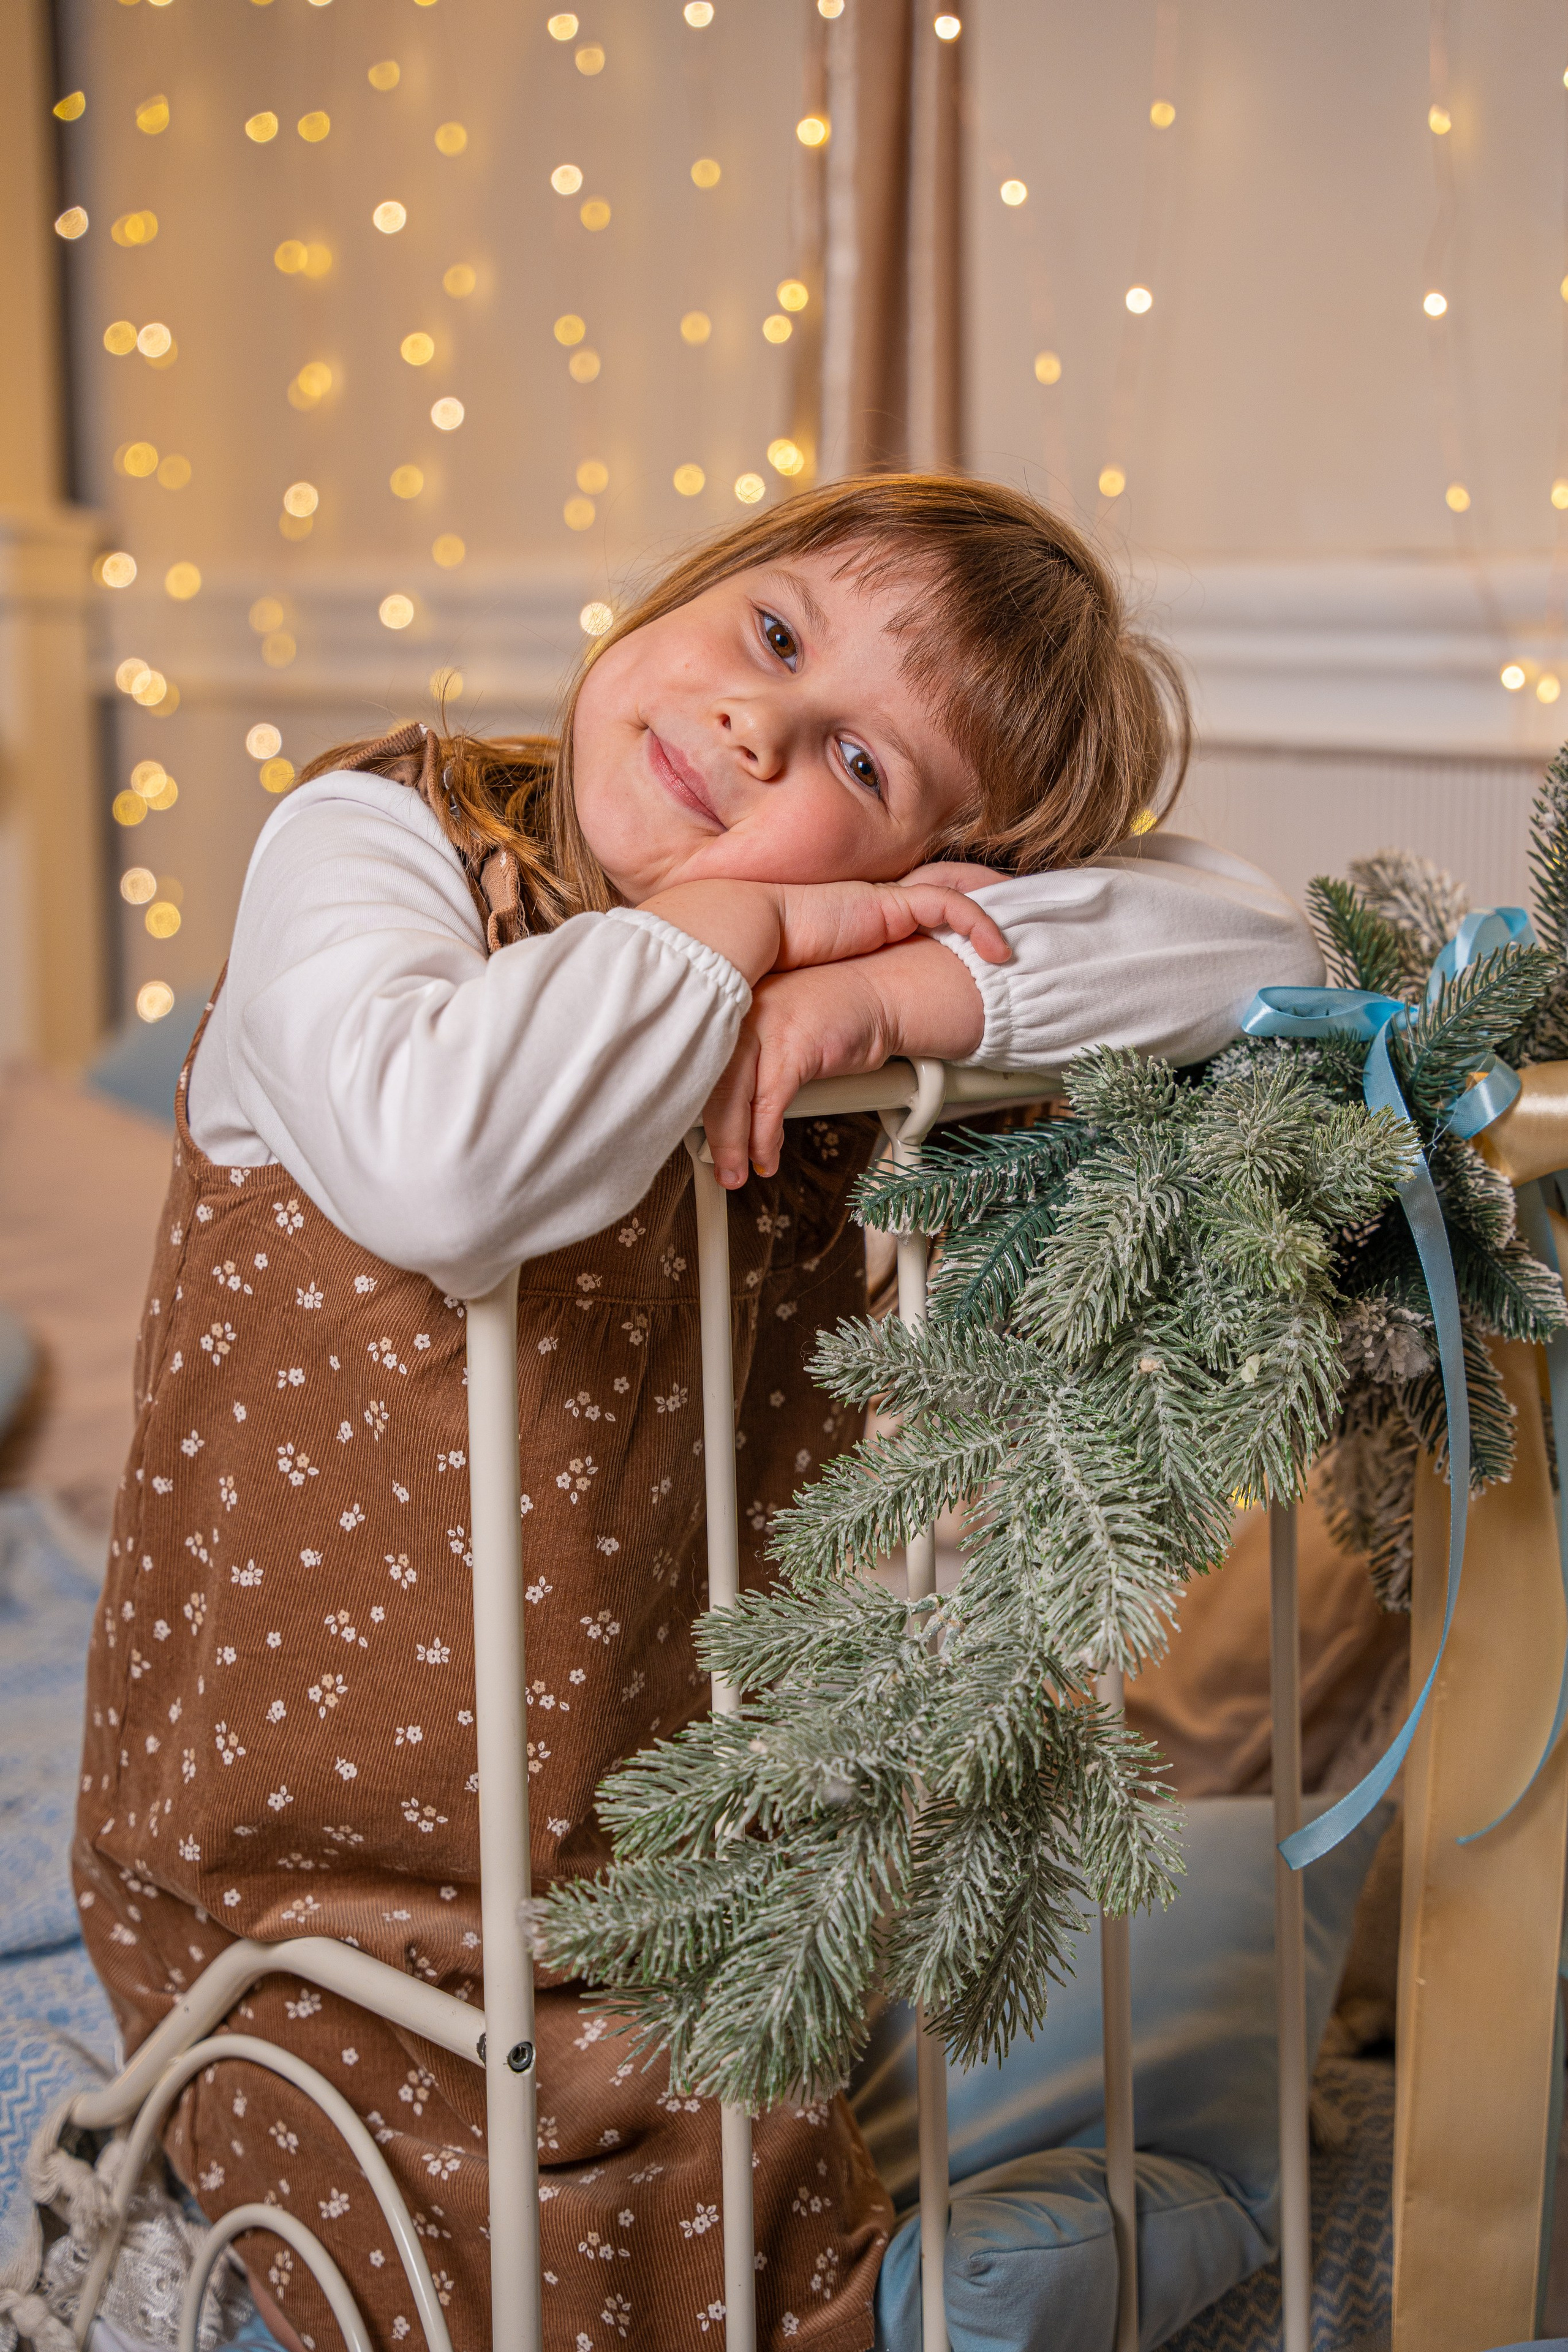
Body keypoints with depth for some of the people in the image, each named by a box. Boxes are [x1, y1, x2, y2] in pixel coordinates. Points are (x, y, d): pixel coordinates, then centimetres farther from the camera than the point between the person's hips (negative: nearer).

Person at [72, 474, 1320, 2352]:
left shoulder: (806, 1013, -4)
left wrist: (906, 980, -24)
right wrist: (733, 924, -23)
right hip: (306, 1854, -4)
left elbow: (1258, 941, -11)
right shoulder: (372, 836, -15)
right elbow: (441, 1169, -37)